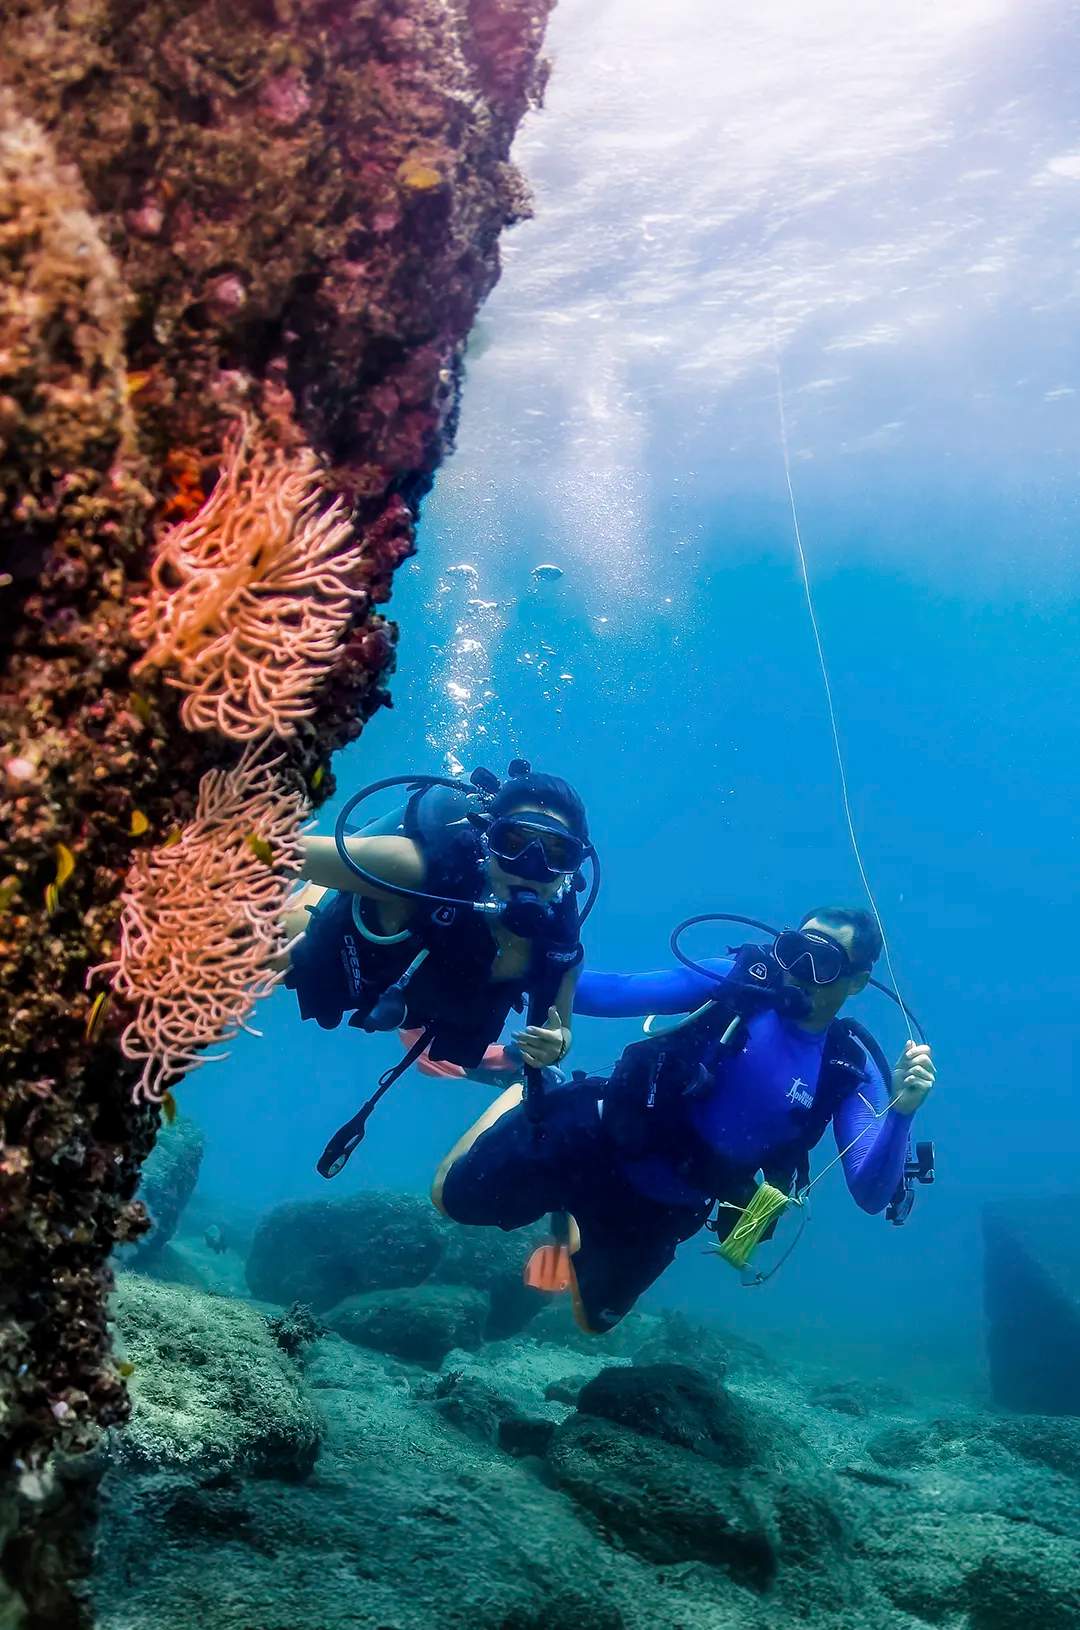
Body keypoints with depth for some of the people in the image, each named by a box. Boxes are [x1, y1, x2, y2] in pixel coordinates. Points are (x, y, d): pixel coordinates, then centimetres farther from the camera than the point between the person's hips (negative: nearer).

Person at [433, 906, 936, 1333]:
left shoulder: (851, 1069, -10)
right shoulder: (740, 977, -13)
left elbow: (871, 1194, -17)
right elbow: (619, 993, -18)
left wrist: (901, 1110, -35)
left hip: (662, 1211, 2)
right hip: (597, 1141, -2)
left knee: (593, 1320, 20)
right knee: (455, 1196, 6)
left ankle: (569, 1208, 47)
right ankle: (528, 1092, 33)